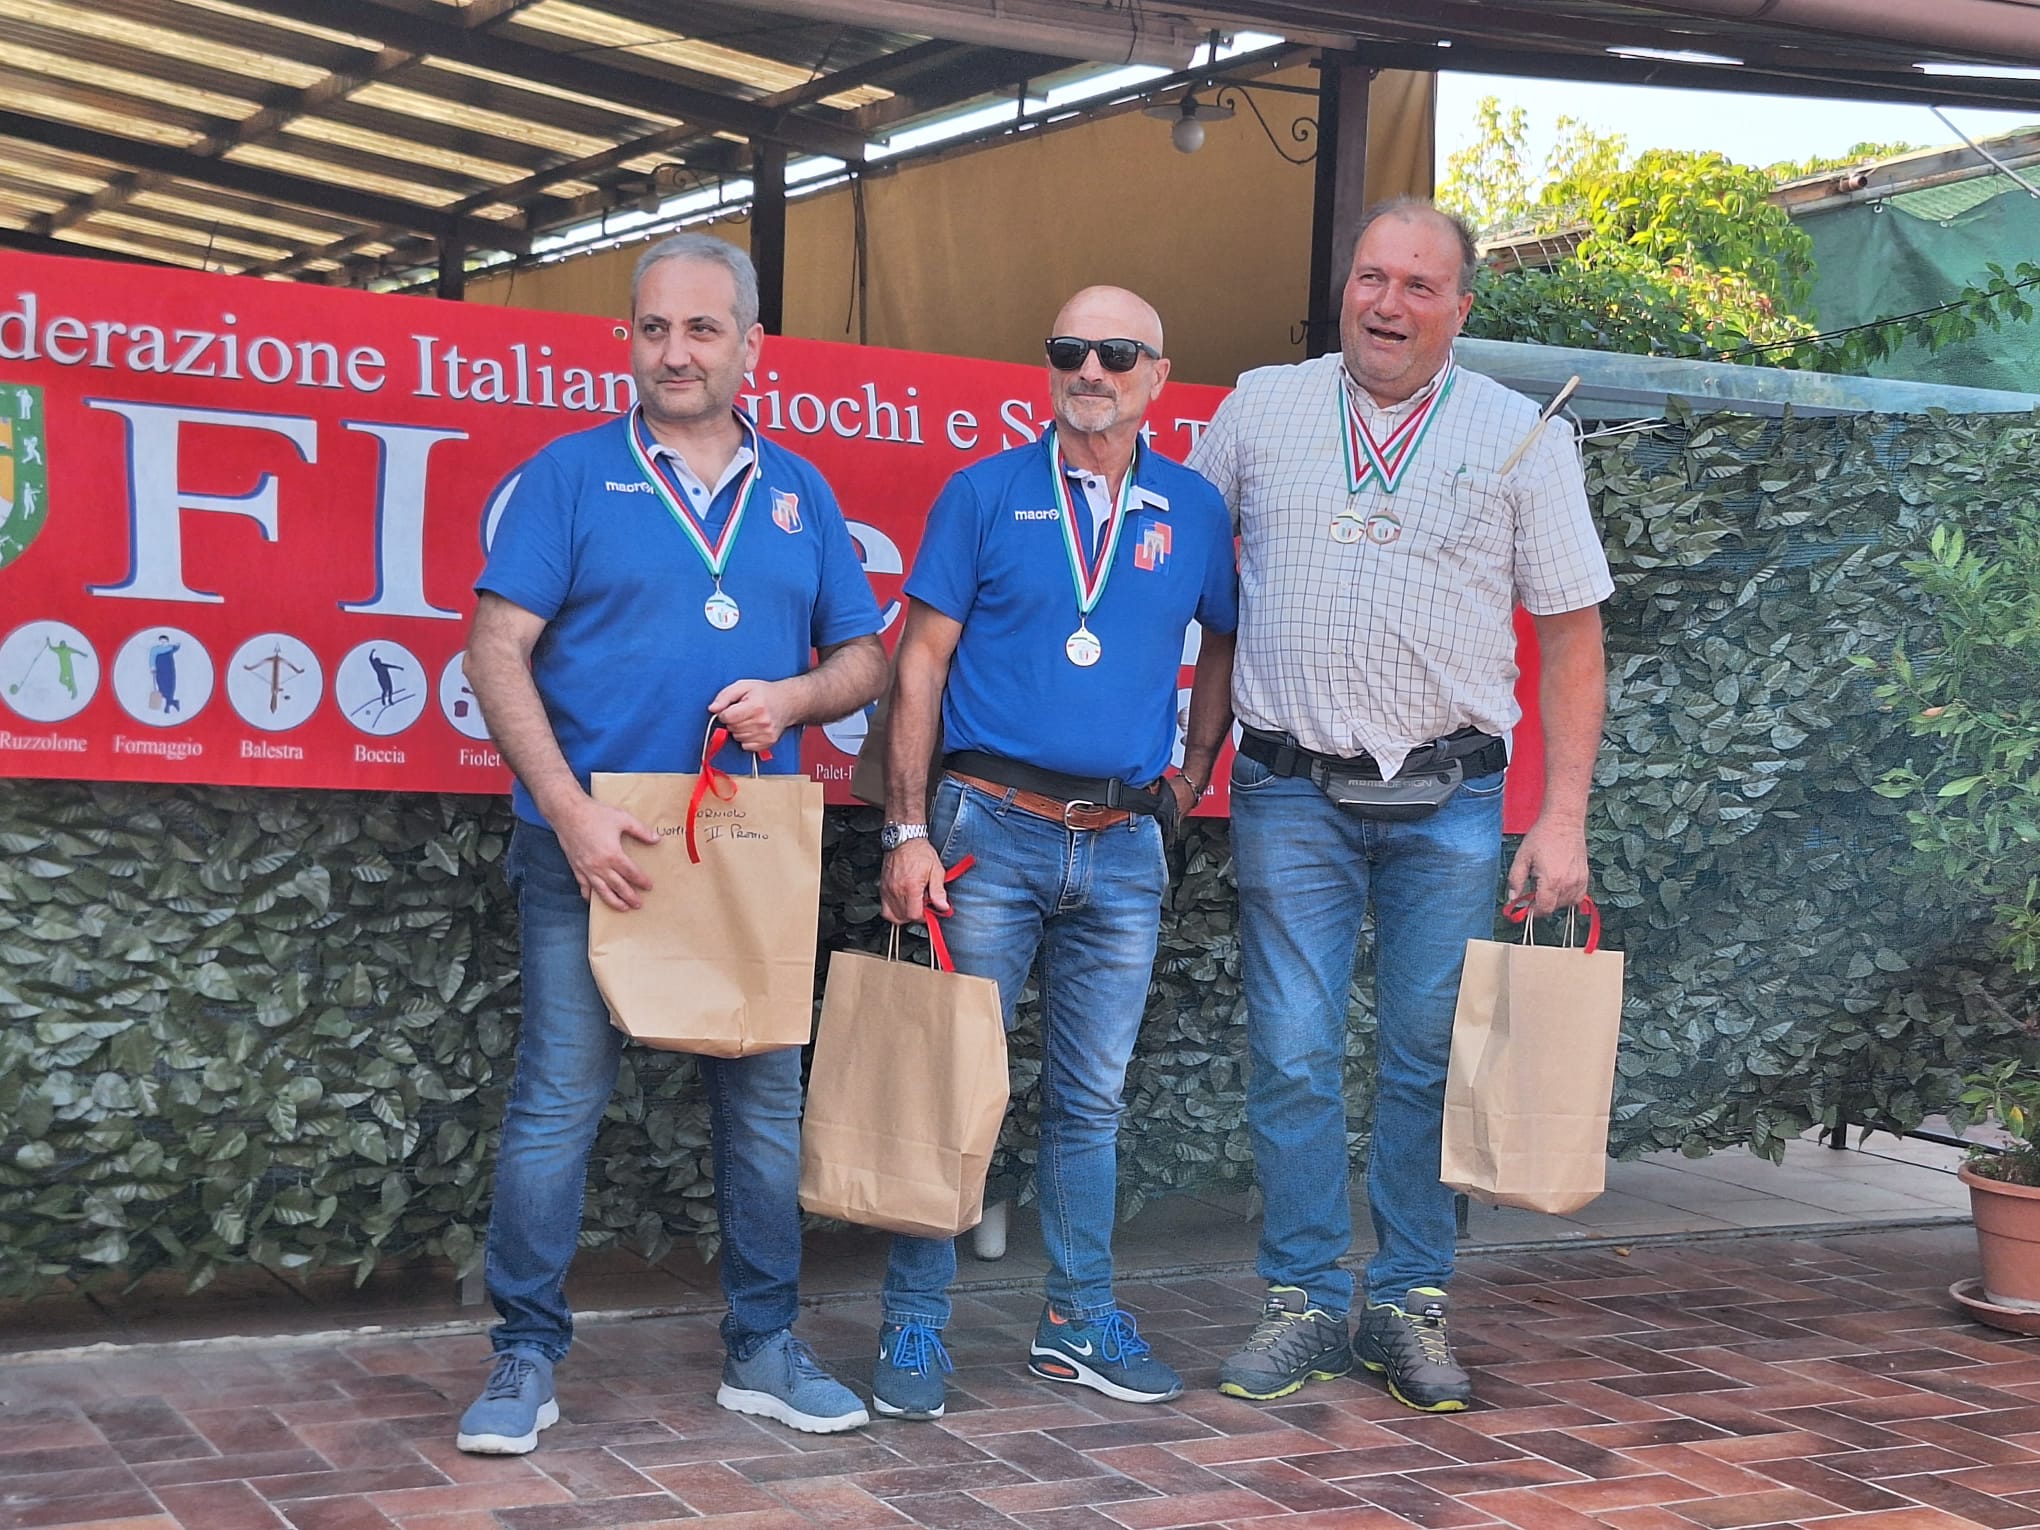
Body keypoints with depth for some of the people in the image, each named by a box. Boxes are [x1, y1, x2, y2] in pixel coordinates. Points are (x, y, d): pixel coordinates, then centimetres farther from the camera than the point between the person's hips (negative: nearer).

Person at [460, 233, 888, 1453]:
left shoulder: (800, 492, 13)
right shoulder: (573, 473, 2)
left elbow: (864, 660, 15)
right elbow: (498, 651, -5)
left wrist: (793, 695, -8)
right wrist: (572, 811, -15)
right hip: (592, 839, -3)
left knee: (766, 1099, 8)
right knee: (560, 1099, -3)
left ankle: (764, 1349, 21)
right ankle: (527, 1358, 9)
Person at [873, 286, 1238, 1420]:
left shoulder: (1194, 509, 8)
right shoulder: (987, 493, 0)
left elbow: (1227, 648, 21)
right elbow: (921, 661, -2)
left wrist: (1190, 783, 12)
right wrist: (909, 832, -8)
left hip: (1125, 848, 3)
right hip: (991, 827, -3)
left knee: (1092, 1100, 11)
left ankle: (1083, 1320, 23)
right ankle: (916, 1329, 8)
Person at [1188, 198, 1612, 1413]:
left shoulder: (1522, 436, 4)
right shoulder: (1261, 409, 7)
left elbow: (1571, 637, 3)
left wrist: (1564, 817, -4)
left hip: (1448, 799, 0)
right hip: (1291, 794, 1)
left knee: (1430, 1060, 4)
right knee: (1295, 1057, 0)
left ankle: (1413, 1305, 17)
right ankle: (1305, 1303, 12)